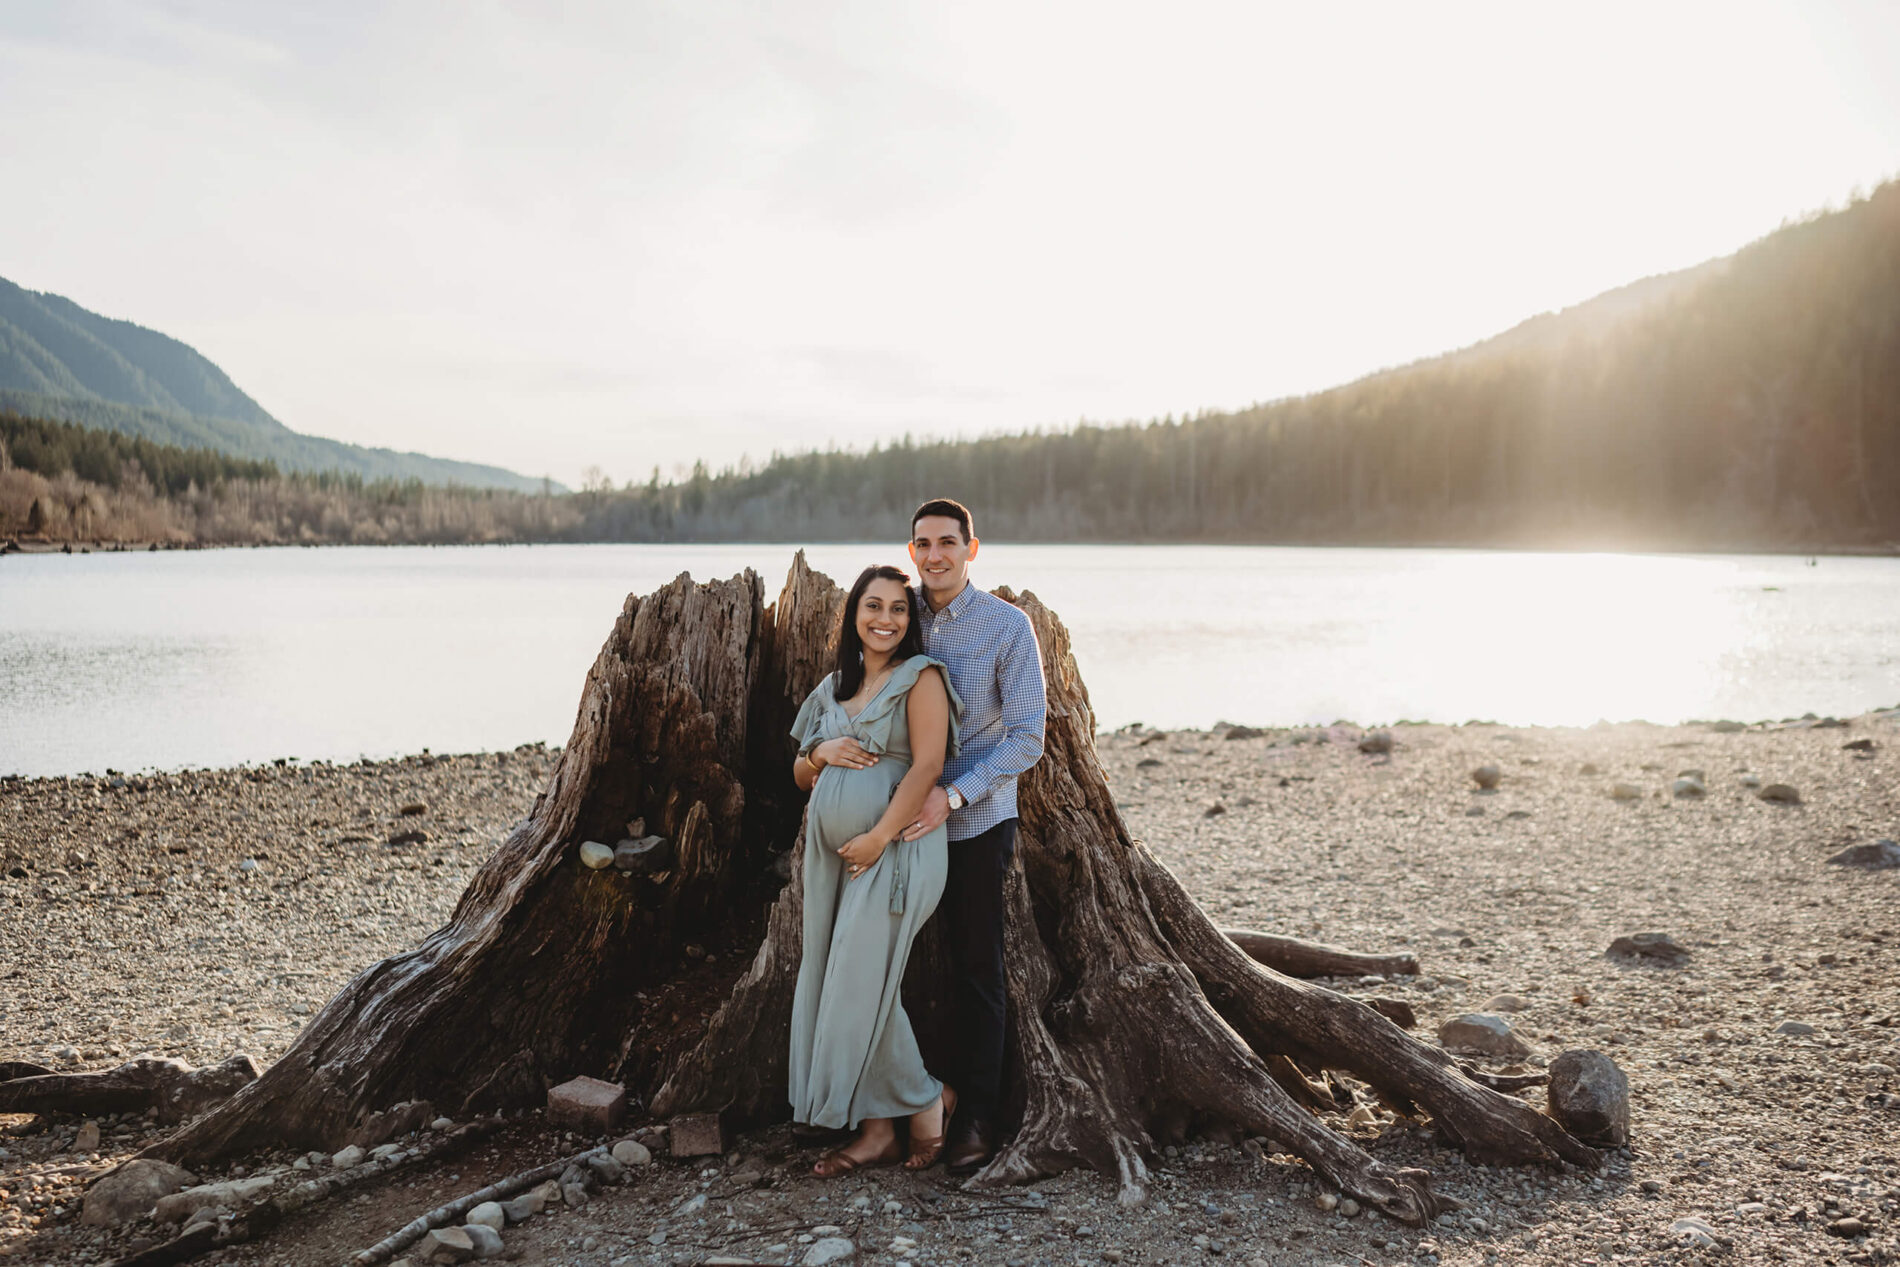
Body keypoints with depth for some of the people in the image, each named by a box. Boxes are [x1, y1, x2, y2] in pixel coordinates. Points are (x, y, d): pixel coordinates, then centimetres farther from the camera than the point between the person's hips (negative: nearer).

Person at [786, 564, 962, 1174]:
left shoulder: (920, 677, -3)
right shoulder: (834, 687, 17)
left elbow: (928, 765, -13)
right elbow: (800, 774, 21)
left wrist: (878, 837, -17)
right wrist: (820, 754, -2)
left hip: (896, 850, -7)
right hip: (831, 854, 7)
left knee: (863, 984, -9)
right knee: (835, 984, 5)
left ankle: (925, 1101, 12)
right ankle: (875, 1129, 14)